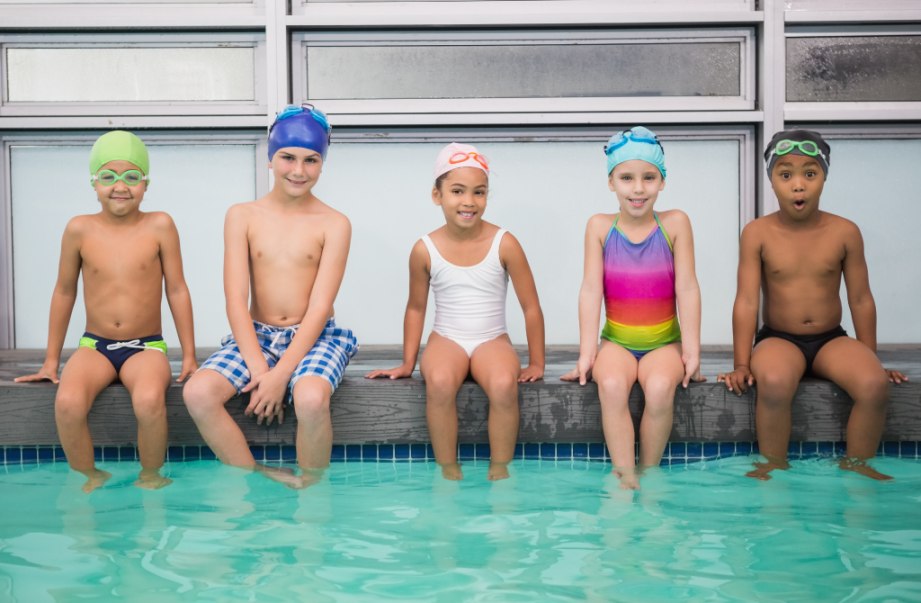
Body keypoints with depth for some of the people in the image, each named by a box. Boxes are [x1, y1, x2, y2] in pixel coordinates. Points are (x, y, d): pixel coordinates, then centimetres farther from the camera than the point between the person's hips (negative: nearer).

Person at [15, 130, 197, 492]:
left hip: (146, 346, -2)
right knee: (67, 403, -29)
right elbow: (64, 293, 10)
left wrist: (189, 355, 0)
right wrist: (51, 361, 13)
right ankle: (89, 478, -1)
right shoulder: (79, 229, 0)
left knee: (149, 401, -34)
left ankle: (151, 477, -5)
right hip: (94, 346, 2)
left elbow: (176, 290, 0)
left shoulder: (159, 226, -4)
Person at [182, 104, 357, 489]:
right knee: (198, 393, -25)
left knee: (311, 399, -35)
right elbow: (236, 301, -3)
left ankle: (311, 489, -9)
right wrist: (258, 368, -15)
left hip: (314, 337, -2)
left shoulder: (333, 224, -2)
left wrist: (280, 374, -19)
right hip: (255, 335, 3)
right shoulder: (242, 216, 4)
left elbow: (319, 309, -9)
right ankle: (255, 479, -6)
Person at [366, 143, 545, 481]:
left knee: (504, 384, -34)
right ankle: (448, 471, -15)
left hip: (492, 340, 0)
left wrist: (536, 363, 1)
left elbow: (531, 307, -1)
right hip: (446, 339, 1)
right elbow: (416, 308, 10)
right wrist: (408, 363, 11)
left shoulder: (504, 244, -8)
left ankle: (499, 471, -12)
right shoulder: (425, 250, -4)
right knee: (439, 382, -34)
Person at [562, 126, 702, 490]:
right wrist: (587, 351, -11)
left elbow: (687, 287, -5)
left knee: (660, 387, -31)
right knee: (611, 385, -32)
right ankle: (625, 478, -23)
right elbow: (591, 289, -5)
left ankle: (649, 474, -12)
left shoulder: (675, 223, -2)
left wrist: (691, 351, -9)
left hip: (664, 341, 0)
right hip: (616, 340, 0)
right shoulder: (599, 226, 0)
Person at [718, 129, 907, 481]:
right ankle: (774, 466, -13)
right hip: (778, 339, -2)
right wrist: (742, 364, -11)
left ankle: (857, 465, -4)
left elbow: (861, 300, 5)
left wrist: (870, 359, 8)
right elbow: (747, 301, -8)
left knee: (874, 383, -28)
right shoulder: (757, 233, -7)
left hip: (831, 340, 2)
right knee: (774, 381, -36)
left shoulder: (844, 232, -2)